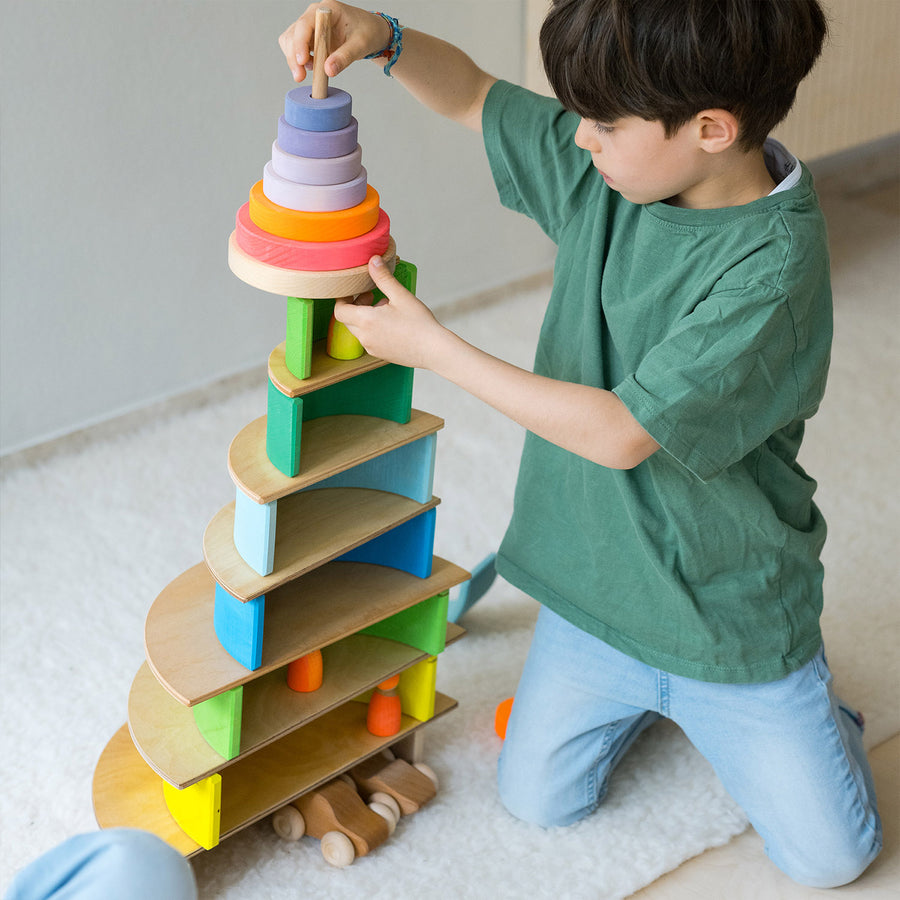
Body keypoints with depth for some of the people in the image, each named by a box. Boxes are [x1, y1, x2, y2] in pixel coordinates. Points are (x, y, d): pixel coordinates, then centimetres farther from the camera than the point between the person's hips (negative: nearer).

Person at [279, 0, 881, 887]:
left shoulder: (774, 264, -31)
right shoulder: (604, 167, -10)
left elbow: (621, 433, -31)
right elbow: (475, 97, 4)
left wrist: (432, 346, -26)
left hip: (733, 613, -5)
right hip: (595, 587, 5)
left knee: (828, 856, 5)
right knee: (538, 802, 9)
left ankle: (794, 683, 31)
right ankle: (649, 695, 33)